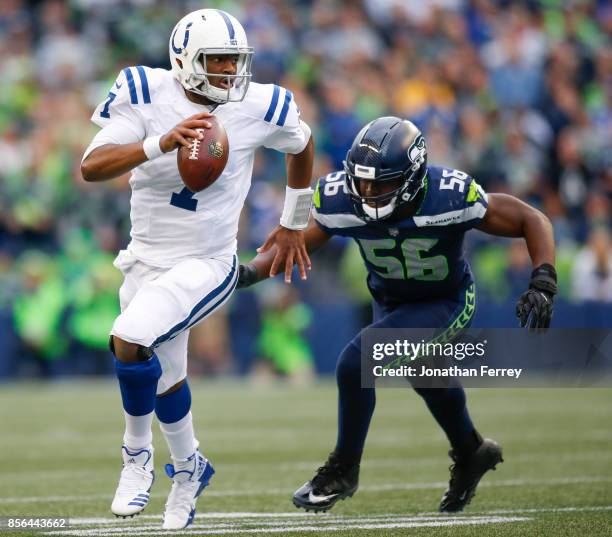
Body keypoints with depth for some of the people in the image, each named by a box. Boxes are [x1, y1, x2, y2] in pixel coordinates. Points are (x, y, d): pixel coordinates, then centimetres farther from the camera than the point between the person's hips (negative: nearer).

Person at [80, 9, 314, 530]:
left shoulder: (259, 107, -11)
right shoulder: (146, 95, -13)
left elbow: (302, 145, 12)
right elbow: (92, 167, -24)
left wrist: (293, 224, 20)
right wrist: (161, 143, -40)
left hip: (206, 265, -3)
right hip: (147, 260, 3)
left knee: (130, 340, -26)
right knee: (163, 378, 18)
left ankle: (137, 451, -2)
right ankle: (188, 467, 45)